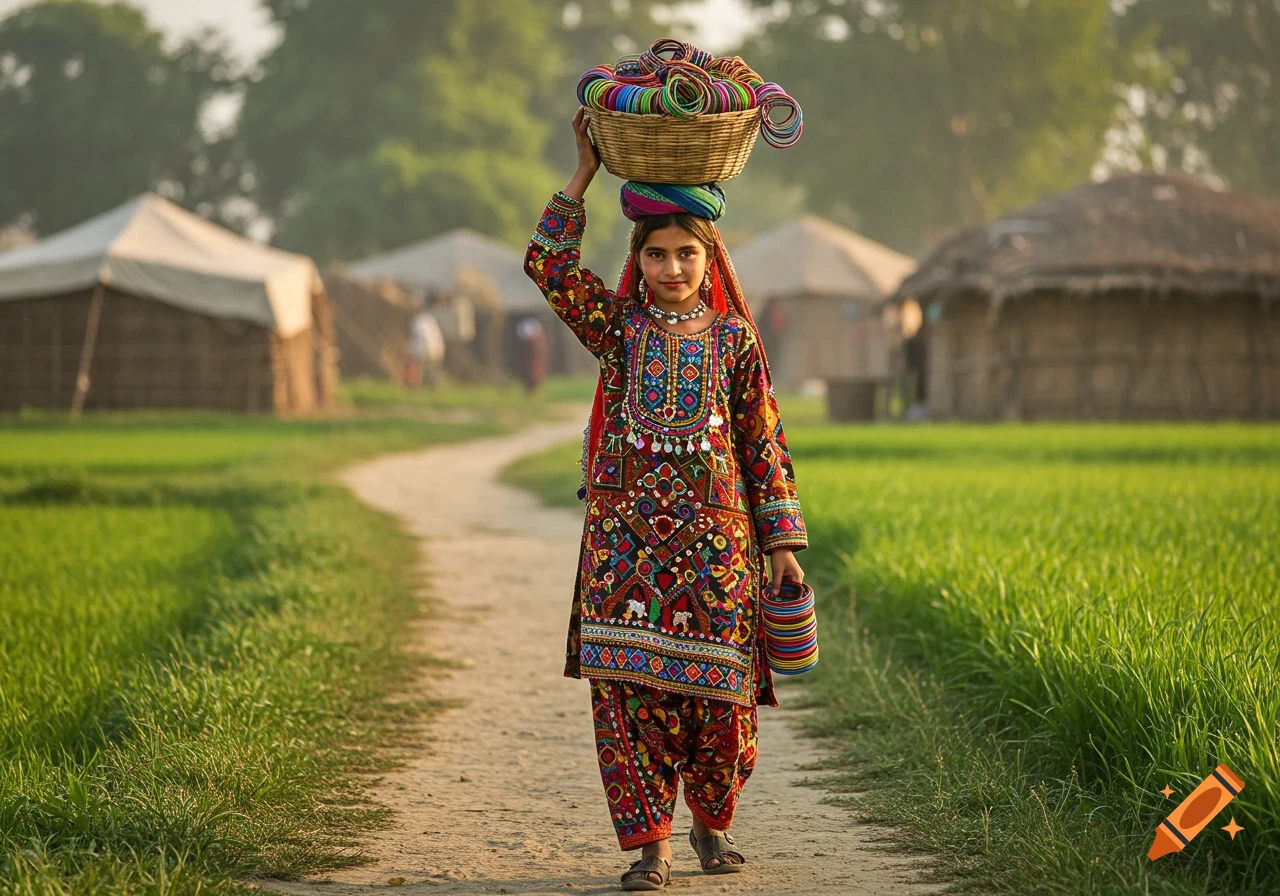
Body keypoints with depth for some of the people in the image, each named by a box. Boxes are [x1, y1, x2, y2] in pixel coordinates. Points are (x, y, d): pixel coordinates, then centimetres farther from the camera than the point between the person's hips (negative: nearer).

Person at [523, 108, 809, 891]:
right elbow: (551, 265, -1)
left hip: (715, 535, 0)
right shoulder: (619, 327, 8)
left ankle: (712, 820, 26)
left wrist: (782, 540, 1)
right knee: (626, 688, -4)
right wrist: (584, 176, -1)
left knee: (718, 691, 2)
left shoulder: (735, 338, 6)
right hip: (626, 533, 1)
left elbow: (765, 443, 6)